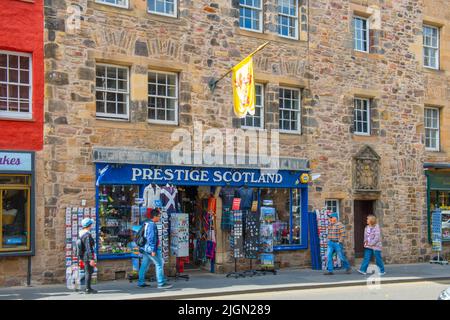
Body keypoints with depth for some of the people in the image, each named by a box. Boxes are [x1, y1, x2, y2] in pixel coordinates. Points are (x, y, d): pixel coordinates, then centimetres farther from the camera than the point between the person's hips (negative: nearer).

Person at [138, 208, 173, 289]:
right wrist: (153, 250, -22)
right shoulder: (152, 225, -16)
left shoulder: (147, 224, 14)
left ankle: (141, 282, 17)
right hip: (150, 248, -10)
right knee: (159, 264, -5)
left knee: (144, 265, 13)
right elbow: (151, 238, -21)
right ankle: (161, 283, -4)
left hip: (145, 248, 10)